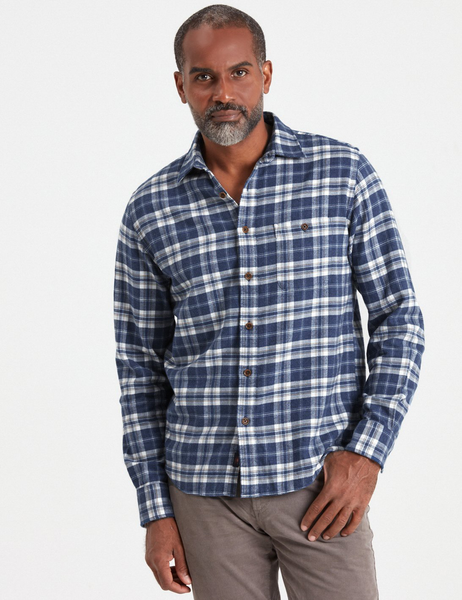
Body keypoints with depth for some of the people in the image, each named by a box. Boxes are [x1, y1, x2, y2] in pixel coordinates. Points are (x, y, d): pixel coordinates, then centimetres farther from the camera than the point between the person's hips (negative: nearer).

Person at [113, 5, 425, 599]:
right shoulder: (150, 210, 2)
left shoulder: (344, 173, -2)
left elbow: (398, 316, 1)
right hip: (206, 488, 2)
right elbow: (140, 365, 7)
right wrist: (156, 510, 4)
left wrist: (367, 451, -10)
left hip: (319, 483, -1)